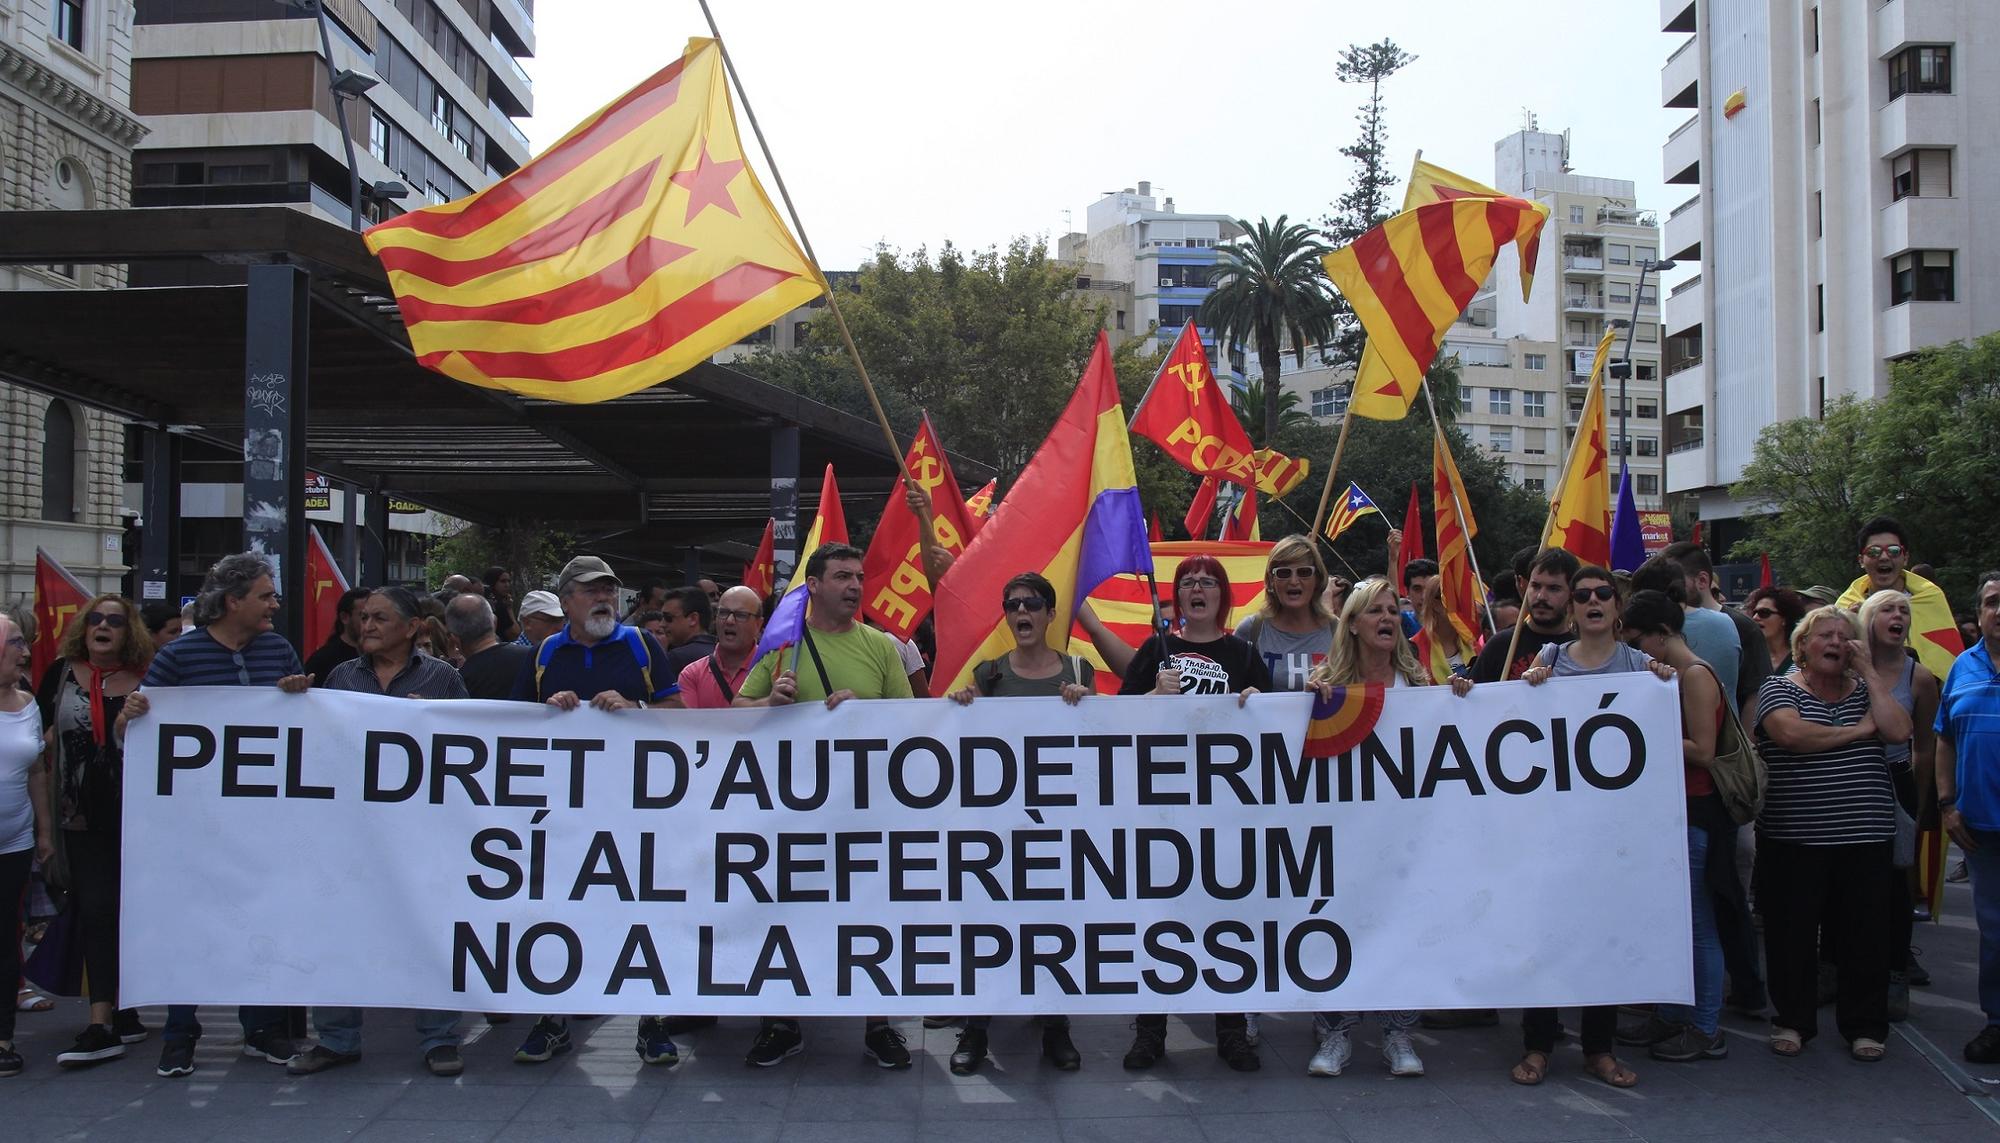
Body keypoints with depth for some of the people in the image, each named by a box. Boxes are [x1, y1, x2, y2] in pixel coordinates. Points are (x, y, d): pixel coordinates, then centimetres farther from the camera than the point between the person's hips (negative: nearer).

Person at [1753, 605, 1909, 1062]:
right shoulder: (1779, 689, 1)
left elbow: (1899, 731, -5)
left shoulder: (1865, 690, 13)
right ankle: (1793, 1020, 18)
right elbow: (1791, 733, -19)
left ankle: (1865, 1024, 20)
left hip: (1864, 836, 3)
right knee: (1792, 932, 3)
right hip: (1794, 837, -3)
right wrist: (1859, 730, -9)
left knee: (1864, 932, 5)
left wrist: (1869, 673, -4)